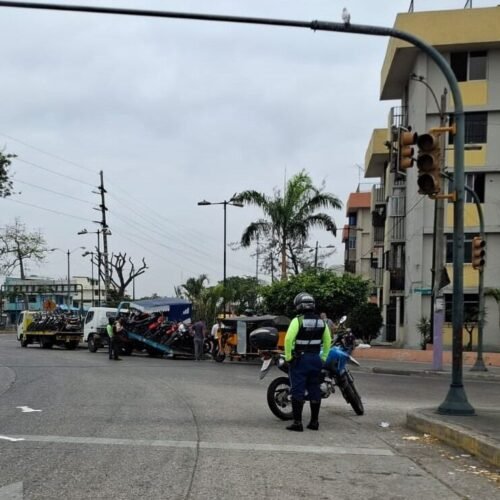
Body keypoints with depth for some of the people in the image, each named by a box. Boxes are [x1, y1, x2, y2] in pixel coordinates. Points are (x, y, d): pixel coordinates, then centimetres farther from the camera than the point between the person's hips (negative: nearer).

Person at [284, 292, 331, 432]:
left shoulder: (298, 320, -12)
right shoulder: (321, 322, 7)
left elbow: (289, 339, -21)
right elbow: (327, 341, 12)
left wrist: (288, 357, -11)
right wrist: (323, 358, 18)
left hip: (300, 359, -6)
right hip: (316, 359, 6)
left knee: (298, 391, -3)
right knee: (314, 390, 11)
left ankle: (297, 422, -4)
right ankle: (314, 422, 16)